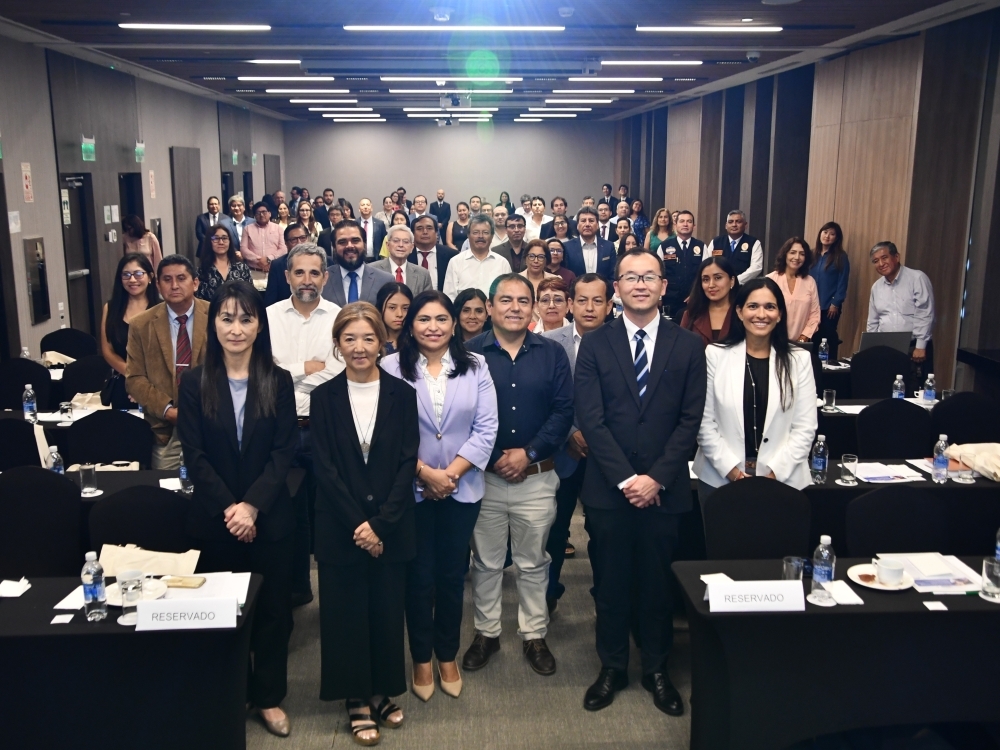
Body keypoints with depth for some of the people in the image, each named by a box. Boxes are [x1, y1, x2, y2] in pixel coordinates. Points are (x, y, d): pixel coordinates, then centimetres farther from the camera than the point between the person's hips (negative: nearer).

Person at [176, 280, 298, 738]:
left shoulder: (278, 382, 0)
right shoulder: (195, 383, 0)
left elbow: (284, 450, -5)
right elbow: (195, 455, -5)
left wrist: (252, 505, -16)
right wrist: (228, 508, -14)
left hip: (270, 518, 0)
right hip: (214, 519, 0)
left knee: (272, 607, 8)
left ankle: (268, 696, 25)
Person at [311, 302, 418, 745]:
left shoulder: (401, 394, -1)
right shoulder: (324, 397, -1)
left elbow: (407, 464, -5)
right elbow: (324, 467, -6)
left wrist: (380, 523, -13)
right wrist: (357, 523, -13)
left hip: (392, 524, 0)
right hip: (339, 526, 0)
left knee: (387, 610, 9)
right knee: (346, 612, 7)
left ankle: (382, 691, 28)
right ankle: (357, 699, 22)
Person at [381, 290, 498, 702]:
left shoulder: (475, 366, 1)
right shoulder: (392, 368, -5)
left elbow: (486, 428, -5)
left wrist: (451, 473, -13)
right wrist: (425, 472, -16)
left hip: (463, 488, 2)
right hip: (412, 489, -2)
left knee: (452, 574, 12)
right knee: (419, 575, 9)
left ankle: (447, 656, 30)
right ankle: (421, 659, 27)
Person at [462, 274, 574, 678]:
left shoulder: (552, 353, 2)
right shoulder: (469, 353, -2)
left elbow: (564, 410, -3)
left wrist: (528, 454, -13)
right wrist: (494, 459, -12)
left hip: (537, 478, 1)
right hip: (483, 477, -1)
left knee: (533, 563, 13)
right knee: (486, 562, 13)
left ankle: (534, 635, 28)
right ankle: (486, 633, 29)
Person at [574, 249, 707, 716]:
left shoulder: (688, 346, 3)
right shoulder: (595, 344, 1)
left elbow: (690, 420, -1)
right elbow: (590, 419, -6)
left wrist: (657, 478, -11)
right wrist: (625, 478, -13)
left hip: (664, 488, 0)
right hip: (607, 487, 0)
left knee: (658, 583, 11)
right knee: (610, 583, 11)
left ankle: (657, 670, 30)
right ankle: (612, 668, 29)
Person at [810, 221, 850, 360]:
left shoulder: (841, 257, -2)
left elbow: (842, 283, -6)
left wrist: (835, 303, -12)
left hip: (830, 306, -4)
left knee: (829, 337, -1)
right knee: (813, 337, 6)